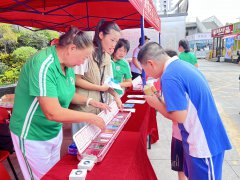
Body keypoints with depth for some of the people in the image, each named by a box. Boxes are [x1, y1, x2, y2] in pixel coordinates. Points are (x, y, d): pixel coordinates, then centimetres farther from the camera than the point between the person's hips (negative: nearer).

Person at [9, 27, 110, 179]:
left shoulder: (68, 65, -3)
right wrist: (91, 118, -24)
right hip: (32, 135, -7)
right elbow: (53, 113, -33)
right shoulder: (43, 66, -29)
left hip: (55, 130, 8)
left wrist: (90, 102, -2)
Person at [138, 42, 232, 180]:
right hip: (202, 139, 9)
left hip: (204, 143, -9)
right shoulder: (182, 65, 6)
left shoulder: (169, 76, -24)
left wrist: (156, 104, -10)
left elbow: (180, 117, -24)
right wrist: (159, 98, 8)